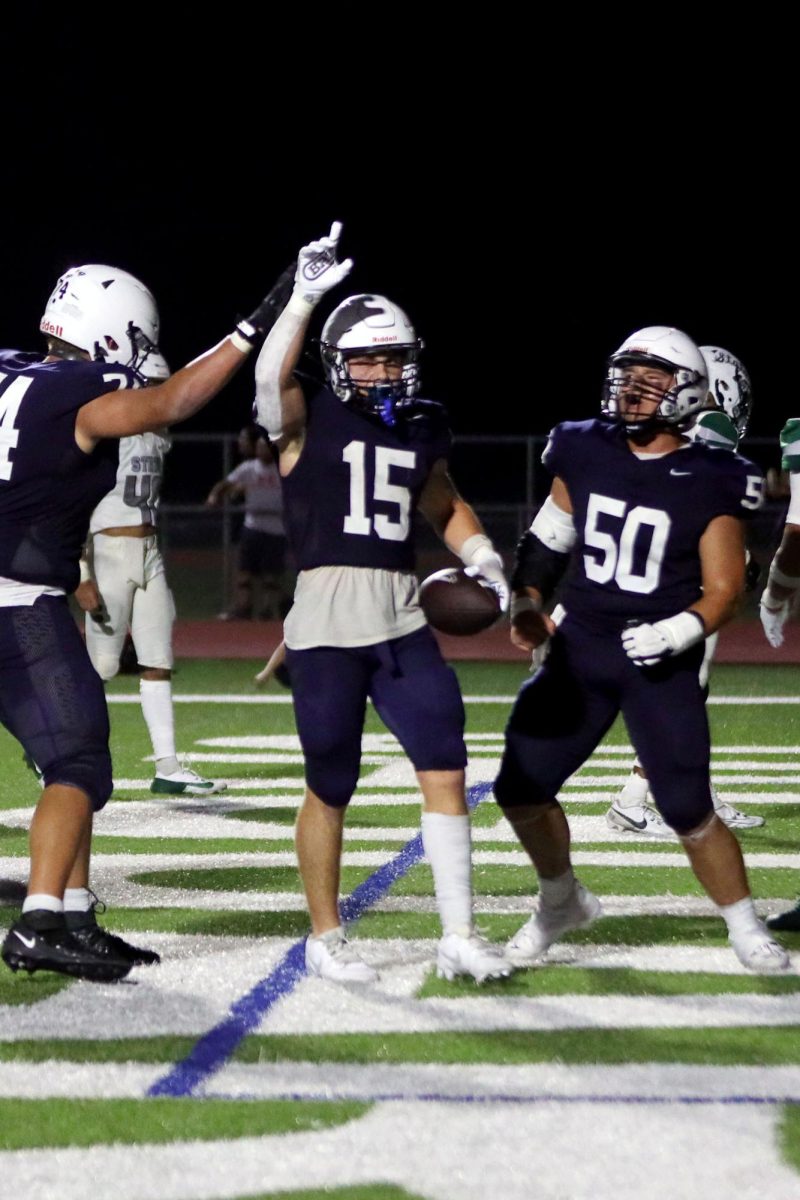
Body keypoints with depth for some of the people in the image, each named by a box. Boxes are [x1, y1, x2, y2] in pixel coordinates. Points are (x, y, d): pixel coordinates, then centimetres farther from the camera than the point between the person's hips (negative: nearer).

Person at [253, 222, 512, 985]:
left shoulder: (420, 429, 13)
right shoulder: (305, 420, -3)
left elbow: (444, 507, 28)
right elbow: (272, 376, -26)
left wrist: (482, 559, 12)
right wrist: (305, 296, -34)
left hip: (402, 622, 5)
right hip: (327, 620, -5)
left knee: (446, 770, -1)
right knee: (329, 787, 5)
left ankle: (458, 937, 5)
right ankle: (325, 940, 19)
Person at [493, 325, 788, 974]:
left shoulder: (708, 484, -9)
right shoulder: (585, 457, 3)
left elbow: (723, 590, -6)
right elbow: (545, 545, 15)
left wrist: (679, 633, -21)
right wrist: (527, 604, 1)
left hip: (661, 663, -4)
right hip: (580, 651, 4)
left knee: (688, 810, -8)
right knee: (522, 787, 4)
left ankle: (746, 929, 11)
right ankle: (561, 902, 29)